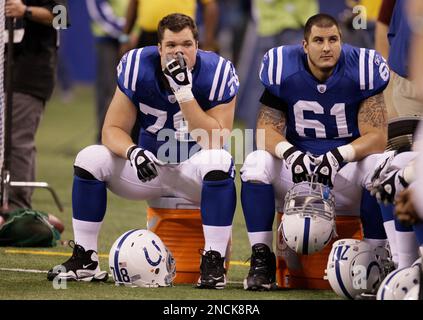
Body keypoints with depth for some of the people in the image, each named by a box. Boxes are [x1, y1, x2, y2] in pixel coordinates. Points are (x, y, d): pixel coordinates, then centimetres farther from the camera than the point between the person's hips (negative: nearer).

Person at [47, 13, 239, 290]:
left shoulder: (217, 74, -18)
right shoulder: (137, 67, -11)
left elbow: (215, 143, -26)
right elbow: (113, 129, -8)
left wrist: (184, 92, -34)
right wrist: (132, 152, -32)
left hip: (195, 171, -3)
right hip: (149, 166, 3)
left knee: (219, 161, -37)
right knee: (90, 159, -18)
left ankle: (214, 262, -31)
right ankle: (85, 260, -8)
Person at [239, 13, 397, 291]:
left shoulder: (361, 69, -12)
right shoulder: (284, 69, -8)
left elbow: (377, 137, -15)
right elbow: (267, 129, -7)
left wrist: (338, 155, -34)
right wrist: (290, 153, -30)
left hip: (346, 167, -1)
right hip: (296, 172, 1)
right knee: (257, 163, -26)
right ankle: (261, 260, -18)